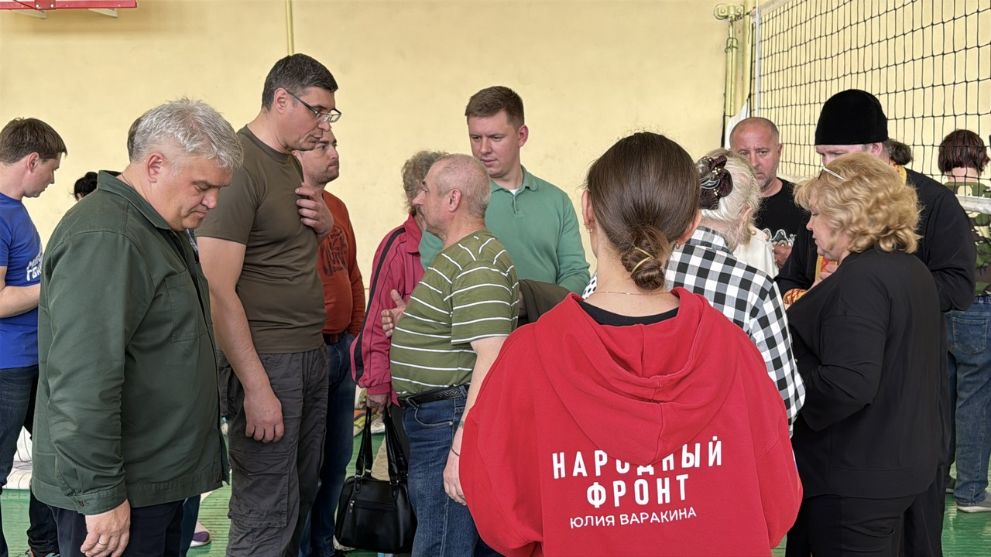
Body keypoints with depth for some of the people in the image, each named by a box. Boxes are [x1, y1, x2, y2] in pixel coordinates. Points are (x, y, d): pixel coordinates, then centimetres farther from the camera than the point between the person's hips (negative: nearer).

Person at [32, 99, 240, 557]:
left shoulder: (163, 228, 14)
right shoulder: (103, 239, -20)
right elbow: (84, 381, -26)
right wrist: (101, 494, -24)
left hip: (157, 478, 10)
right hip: (119, 492, -10)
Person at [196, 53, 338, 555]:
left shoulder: (290, 163, 13)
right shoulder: (237, 165, -14)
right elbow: (218, 290, -19)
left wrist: (323, 221, 5)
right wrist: (256, 387, -20)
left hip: (311, 355, 9)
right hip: (266, 359, -9)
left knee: (302, 499, 14)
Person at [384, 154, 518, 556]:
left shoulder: (477, 264, -18)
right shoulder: (456, 255, 18)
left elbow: (492, 355, -27)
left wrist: (462, 446, -31)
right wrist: (409, 321, 19)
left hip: (453, 420, -11)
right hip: (436, 417, 11)